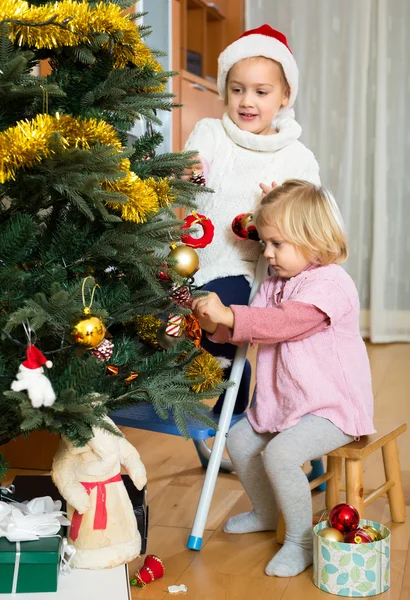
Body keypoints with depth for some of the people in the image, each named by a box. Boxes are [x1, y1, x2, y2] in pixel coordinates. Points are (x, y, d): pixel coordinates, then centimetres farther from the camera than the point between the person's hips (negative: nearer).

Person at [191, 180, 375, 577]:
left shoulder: (329, 283, -20)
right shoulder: (275, 284, 10)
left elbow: (285, 322, -35)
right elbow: (251, 329, 11)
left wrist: (229, 315, -39)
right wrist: (216, 324, -9)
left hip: (333, 407, -10)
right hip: (283, 403, 10)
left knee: (280, 453, -27)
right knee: (239, 440, 13)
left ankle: (300, 540, -7)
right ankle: (266, 513, 36)